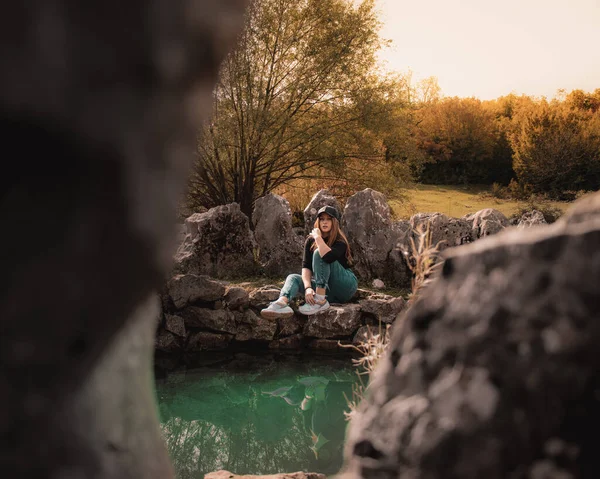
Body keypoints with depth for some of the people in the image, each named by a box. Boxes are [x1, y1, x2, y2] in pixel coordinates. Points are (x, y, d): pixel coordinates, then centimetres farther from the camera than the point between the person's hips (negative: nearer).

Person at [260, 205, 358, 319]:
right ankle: (282, 303, -49)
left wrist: (318, 237, -21)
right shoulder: (310, 241, 4)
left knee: (319, 254, -23)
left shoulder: (340, 241, -11)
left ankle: (320, 301, -35)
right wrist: (308, 288, -26)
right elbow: (306, 266, -8)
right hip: (327, 289, 5)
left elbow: (329, 257, -35)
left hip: (347, 286, -5)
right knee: (293, 277, -14)